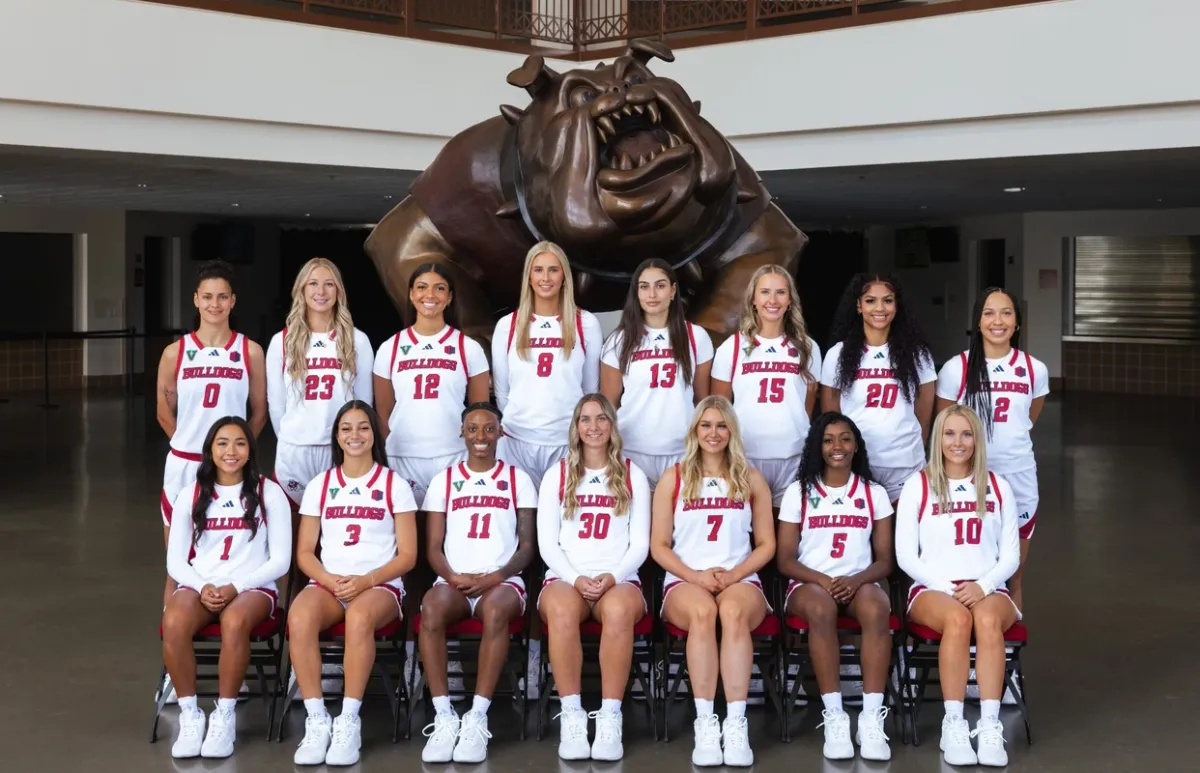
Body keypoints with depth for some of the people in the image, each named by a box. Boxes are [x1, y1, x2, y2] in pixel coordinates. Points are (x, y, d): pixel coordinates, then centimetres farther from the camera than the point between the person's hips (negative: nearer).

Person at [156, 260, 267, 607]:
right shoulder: (175, 352, 1)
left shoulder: (250, 352, 0)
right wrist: (191, 441, 9)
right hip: (184, 465, 1)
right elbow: (164, 412, 10)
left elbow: (259, 413, 7)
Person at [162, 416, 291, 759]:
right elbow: (175, 561, 8)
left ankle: (225, 716, -23)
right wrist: (202, 587, -12)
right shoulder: (190, 495, 10)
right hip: (199, 586, 2)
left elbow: (280, 560, -1)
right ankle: (189, 715, -20)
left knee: (234, 621, -39)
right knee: (174, 623, -34)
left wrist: (235, 587, -13)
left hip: (252, 587, -2)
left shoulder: (269, 493, 3)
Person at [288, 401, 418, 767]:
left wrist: (366, 580, -15)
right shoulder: (319, 485, 13)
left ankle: (349, 721, -31)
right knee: (299, 617, -33)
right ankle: (317, 720, -28)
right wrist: (329, 580, -11)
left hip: (380, 586, -2)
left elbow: (407, 555, 1)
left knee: (359, 617, -39)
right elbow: (305, 552, 10)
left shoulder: (395, 485, 5)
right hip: (327, 583, 2)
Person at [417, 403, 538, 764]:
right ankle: (444, 717, -32)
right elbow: (433, 547, 8)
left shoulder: (518, 480, 11)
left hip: (502, 581, -1)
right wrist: (454, 576, -13)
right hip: (454, 581, 1)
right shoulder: (443, 480, 14)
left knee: (495, 608, -38)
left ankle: (477, 718, -36)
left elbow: (527, 546, 6)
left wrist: (496, 576, -12)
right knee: (431, 606, -35)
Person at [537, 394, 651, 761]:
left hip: (618, 579, 0)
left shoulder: (633, 476, 13)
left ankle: (610, 716, -34)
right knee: (561, 608, -38)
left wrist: (612, 576, -12)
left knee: (619, 609, -38)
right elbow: (547, 542, 6)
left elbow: (640, 544, 7)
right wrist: (576, 578, -12)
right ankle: (571, 715, -33)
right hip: (565, 577, 0)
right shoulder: (556, 475, 13)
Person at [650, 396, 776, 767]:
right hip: (685, 582, 0)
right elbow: (659, 546, 7)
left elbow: (766, 544, 11)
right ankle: (705, 723, -38)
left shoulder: (751, 479, 14)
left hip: (741, 581, 1)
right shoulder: (673, 478, 11)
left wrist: (733, 574, -8)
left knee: (733, 611, -37)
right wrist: (696, 576, -10)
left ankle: (736, 723, -41)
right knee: (702, 612, -37)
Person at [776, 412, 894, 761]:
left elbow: (884, 560, 7)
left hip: (859, 584, 1)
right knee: (821, 607, -38)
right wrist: (821, 579, -17)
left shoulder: (874, 493, 11)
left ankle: (872, 717, -38)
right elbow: (785, 559, 3)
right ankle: (834, 716, -37)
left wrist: (856, 579, -15)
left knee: (876, 608, -36)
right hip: (809, 584, -1)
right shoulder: (798, 491, 7)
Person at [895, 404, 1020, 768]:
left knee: (987, 618, -35)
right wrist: (946, 588, -11)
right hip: (932, 590, -1)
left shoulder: (998, 487, 14)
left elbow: (1011, 554, 9)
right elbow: (906, 555, 2)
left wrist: (983, 585, -10)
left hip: (988, 590, 2)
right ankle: (953, 725, -36)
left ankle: (990, 726, -40)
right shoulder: (917, 486, 8)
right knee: (957, 618, -37)